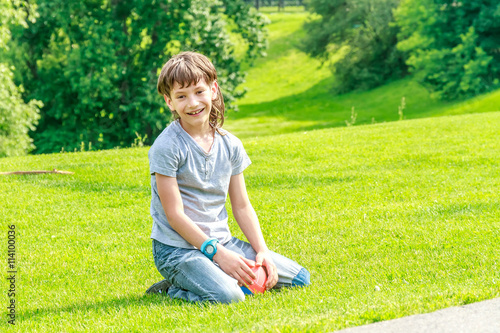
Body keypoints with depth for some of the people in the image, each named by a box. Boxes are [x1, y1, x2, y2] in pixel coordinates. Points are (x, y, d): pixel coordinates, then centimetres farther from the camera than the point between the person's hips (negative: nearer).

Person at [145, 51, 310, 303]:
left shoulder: (230, 145, 5)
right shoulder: (166, 147, -14)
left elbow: (242, 206, 10)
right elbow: (175, 215, -16)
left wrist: (262, 251, -2)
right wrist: (218, 254, -19)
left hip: (221, 241, 7)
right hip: (177, 248, -6)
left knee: (301, 278, 2)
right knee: (228, 296, -33)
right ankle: (171, 290, -5)